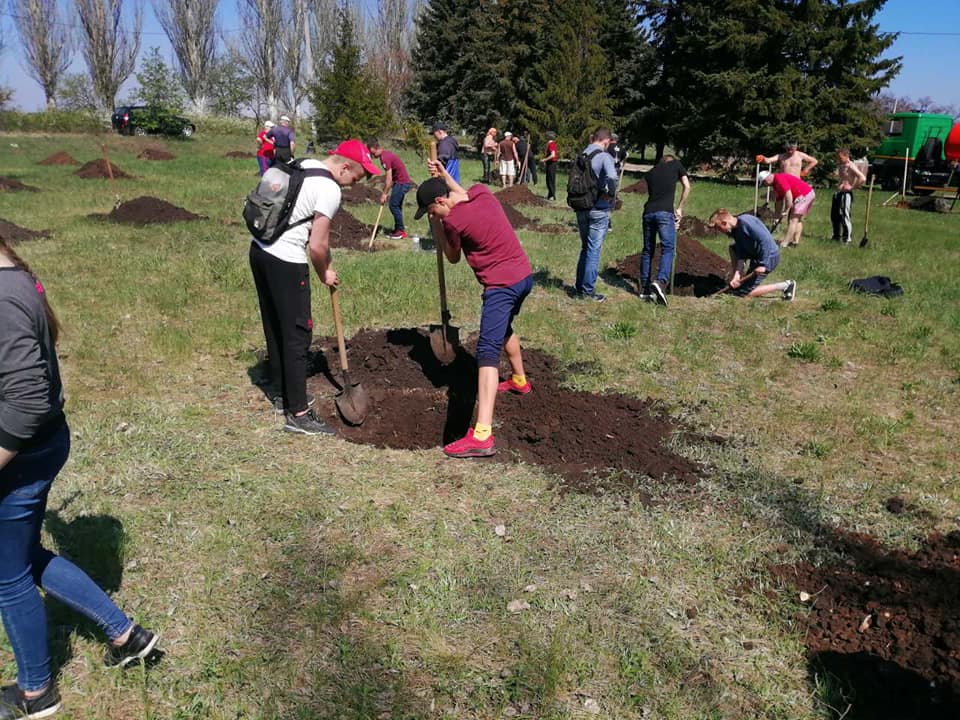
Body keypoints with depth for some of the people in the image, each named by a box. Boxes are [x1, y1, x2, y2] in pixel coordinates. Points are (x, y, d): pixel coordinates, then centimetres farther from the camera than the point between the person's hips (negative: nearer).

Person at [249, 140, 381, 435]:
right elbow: (317, 246, -16)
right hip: (286, 261, -10)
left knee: (274, 325, 20)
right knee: (297, 333, -3)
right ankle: (297, 413, 2)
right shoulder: (330, 190, -16)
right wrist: (324, 273, 3)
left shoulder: (303, 165, 12)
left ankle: (279, 389, 35)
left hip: (259, 248, 10)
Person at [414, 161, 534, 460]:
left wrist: (436, 227, 13)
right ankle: (519, 381, 57)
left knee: (487, 353, -16)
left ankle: (482, 435, -26)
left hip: (502, 285, -9)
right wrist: (445, 177, 25)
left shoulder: (453, 221, -15)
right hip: (524, 275, 9)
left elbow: (453, 257, 4)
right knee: (504, 328, 34)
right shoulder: (481, 191, 5)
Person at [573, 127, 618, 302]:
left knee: (585, 248, 19)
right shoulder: (604, 157, -14)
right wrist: (611, 194, -16)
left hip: (581, 208, 6)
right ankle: (588, 291, 7)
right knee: (594, 250, 2)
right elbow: (612, 177, -31)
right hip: (598, 210, -6)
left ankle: (580, 286, 25)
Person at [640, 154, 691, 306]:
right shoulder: (676, 164, 16)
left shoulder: (651, 172, 25)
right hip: (665, 212, -4)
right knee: (668, 248, -8)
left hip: (648, 212, 4)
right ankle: (660, 282, -28)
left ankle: (646, 288, 10)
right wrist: (679, 209, 16)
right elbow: (687, 187, 9)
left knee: (647, 250, 11)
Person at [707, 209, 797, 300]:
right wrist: (737, 273, -8)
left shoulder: (746, 222, -25)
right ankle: (735, 281, 21)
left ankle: (785, 286, -3)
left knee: (743, 292, -3)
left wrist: (763, 264, -29)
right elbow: (741, 252, 2)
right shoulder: (734, 229, 4)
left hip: (768, 257, -10)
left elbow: (765, 240, -29)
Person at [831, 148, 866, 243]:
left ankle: (846, 238, 0)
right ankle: (837, 236, 26)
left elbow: (863, 178, -22)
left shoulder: (851, 166, -13)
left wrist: (852, 187, -16)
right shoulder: (840, 165, 13)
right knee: (834, 216, 13)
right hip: (838, 193, 9)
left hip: (846, 194, -9)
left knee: (844, 216, -8)